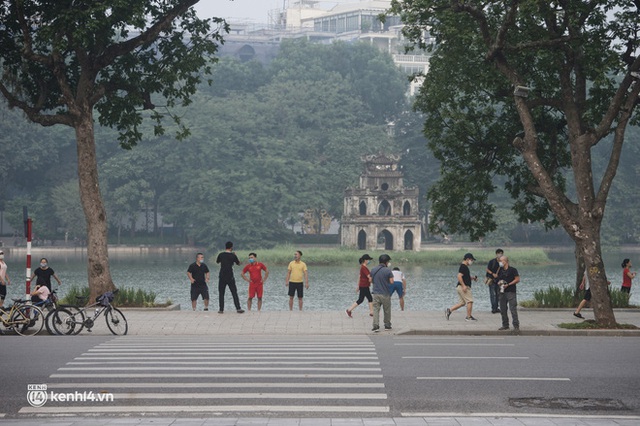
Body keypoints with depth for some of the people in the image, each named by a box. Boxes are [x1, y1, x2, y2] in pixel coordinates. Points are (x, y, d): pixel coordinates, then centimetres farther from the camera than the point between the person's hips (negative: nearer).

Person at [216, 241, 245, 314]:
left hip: (222, 277, 1)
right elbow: (238, 263, 11)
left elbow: (217, 261, 18)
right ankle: (238, 308, 1)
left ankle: (221, 309, 3)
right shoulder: (233, 255, -5)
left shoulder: (221, 255, -1)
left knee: (221, 293, 7)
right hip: (230, 277, -1)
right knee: (234, 293, 5)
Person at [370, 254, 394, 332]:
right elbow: (391, 282, -12)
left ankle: (376, 326, -11)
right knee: (387, 310, 12)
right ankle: (387, 325, 21)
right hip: (385, 294, -3)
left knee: (376, 310, 1)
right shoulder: (388, 270, -10)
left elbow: (371, 281, 11)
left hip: (376, 293, 3)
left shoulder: (373, 270, 3)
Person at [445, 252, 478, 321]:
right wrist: (464, 286, -26)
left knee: (462, 302, 13)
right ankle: (469, 317, -2)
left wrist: (472, 278, 17)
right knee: (470, 301, -6)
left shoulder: (464, 267, 20)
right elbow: (459, 276, -24)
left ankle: (449, 310, 10)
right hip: (463, 287, -11)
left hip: (460, 287, 11)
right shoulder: (463, 267, -14)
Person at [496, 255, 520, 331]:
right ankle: (505, 325, 16)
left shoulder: (512, 270, -4)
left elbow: (517, 279, -7)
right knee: (502, 310, 7)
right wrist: (499, 283, 0)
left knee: (513, 309, -11)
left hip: (511, 292, -7)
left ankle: (516, 325, -8)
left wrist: (508, 284, -14)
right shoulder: (500, 271, 16)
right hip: (502, 292, 7)